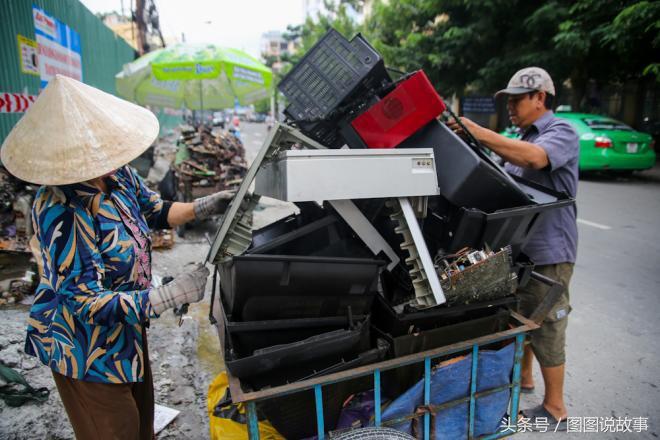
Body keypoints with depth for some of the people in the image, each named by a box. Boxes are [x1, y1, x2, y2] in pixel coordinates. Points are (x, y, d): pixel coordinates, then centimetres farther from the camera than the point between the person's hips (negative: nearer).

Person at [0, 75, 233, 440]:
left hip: (127, 327, 7)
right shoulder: (61, 213, -31)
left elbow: (156, 211, 7)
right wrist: (172, 294, -34)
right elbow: (84, 301, -30)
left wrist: (203, 207, -9)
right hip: (87, 346, -6)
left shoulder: (118, 174, -11)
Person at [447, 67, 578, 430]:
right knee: (522, 318, 20)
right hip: (520, 246, 9)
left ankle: (555, 408, 19)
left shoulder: (561, 132, -12)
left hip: (548, 251, -8)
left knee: (546, 328, 2)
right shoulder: (523, 139, 15)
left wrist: (476, 132, -33)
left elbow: (535, 158, -34)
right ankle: (523, 378, 40)